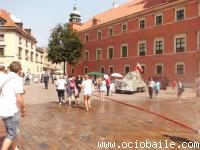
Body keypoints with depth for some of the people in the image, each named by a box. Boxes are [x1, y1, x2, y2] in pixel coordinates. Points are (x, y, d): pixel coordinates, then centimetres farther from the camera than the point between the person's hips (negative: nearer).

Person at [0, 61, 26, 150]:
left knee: (13, 131, 23)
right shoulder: (18, 79, -17)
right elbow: (19, 99, -20)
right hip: (11, 111, -8)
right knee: (12, 134, 6)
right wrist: (23, 110, -6)